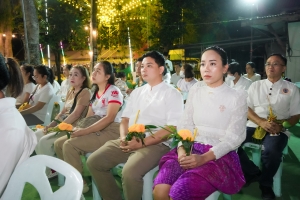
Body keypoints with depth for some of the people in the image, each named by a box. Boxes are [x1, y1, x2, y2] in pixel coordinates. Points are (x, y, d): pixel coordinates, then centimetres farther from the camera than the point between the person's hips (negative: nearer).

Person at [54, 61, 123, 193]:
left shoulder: (113, 91, -9)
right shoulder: (95, 93, 17)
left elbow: (109, 118, -20)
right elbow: (89, 117, 14)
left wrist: (84, 131, -22)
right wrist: (78, 129, -7)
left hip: (111, 131, -8)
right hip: (95, 130, 9)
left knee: (69, 145, -22)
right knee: (59, 143, -1)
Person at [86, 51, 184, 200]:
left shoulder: (172, 94, -1)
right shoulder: (137, 92, 18)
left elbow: (172, 128, -11)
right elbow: (125, 119, 18)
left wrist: (143, 142, -17)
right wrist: (123, 138, -4)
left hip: (155, 144, -6)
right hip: (129, 142, 7)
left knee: (130, 172, -31)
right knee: (94, 162, -4)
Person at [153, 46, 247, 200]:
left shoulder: (237, 97, -1)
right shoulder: (196, 90, 9)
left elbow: (234, 137, -8)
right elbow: (185, 124, 6)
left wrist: (204, 158, -21)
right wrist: (181, 149, -13)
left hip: (220, 156, -3)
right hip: (191, 150, 3)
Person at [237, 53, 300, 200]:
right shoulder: (255, 85, 13)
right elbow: (246, 109, 4)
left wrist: (281, 126, -15)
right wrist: (261, 122, -14)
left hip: (277, 130, -2)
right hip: (254, 126, 2)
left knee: (271, 151, -35)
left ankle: (266, 184, -5)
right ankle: (253, 173, -4)